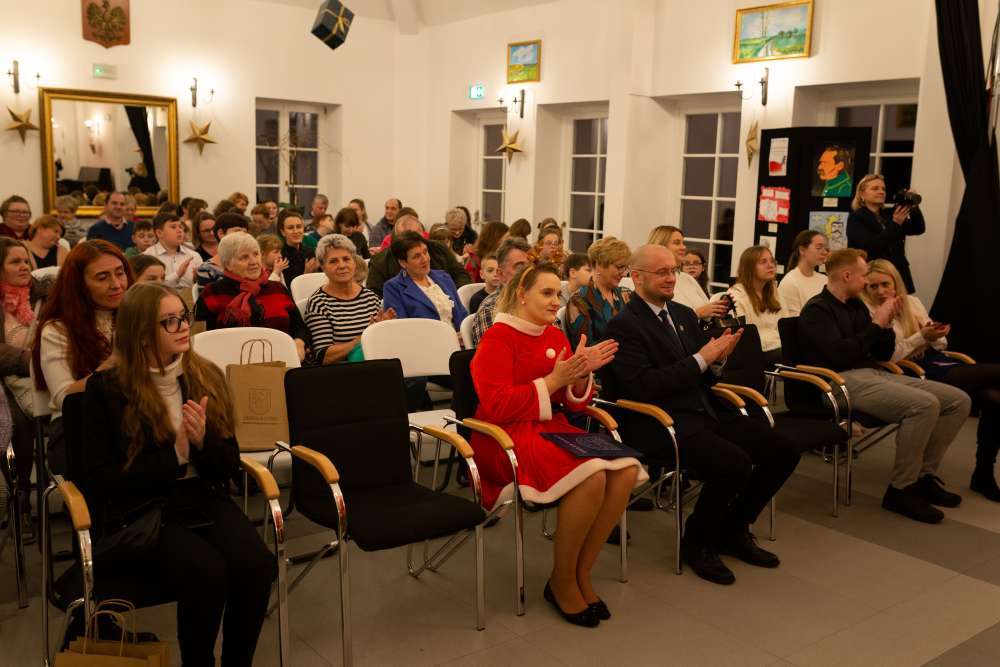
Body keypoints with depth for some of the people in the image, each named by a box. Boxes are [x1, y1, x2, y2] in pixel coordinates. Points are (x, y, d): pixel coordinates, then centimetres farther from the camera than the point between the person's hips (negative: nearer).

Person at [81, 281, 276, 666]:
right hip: (139, 510, -3)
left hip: (205, 499, 4)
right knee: (206, 572, -31)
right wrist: (175, 455, -15)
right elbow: (98, 480, -8)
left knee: (256, 565, -25)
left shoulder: (207, 377, 5)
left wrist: (204, 441, -15)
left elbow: (230, 467, 7)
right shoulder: (107, 389, -5)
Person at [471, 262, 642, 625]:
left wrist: (581, 375, -8)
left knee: (626, 470, -19)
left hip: (552, 429, 7)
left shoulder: (556, 336, 14)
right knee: (592, 476, -31)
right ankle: (561, 581, -9)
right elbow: (496, 407, -15)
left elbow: (575, 404, 14)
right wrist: (553, 380, -17)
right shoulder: (497, 338, -6)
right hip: (507, 438, -7)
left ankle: (582, 572, -4)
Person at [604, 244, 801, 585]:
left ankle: (733, 530, 15)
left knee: (783, 451, -5)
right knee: (735, 464, -29)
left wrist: (718, 358, -3)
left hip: (704, 412, 8)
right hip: (660, 422, -8)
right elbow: (643, 385, -19)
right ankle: (697, 542, -2)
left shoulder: (684, 314, 16)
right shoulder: (624, 325, -8)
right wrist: (701, 358, -17)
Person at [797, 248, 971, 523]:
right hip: (844, 381, -9)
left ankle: (924, 475, 4)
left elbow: (884, 354, 22)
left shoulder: (856, 306, 19)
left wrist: (886, 324, 4)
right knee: (925, 404, -29)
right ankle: (900, 490, -18)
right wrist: (876, 323, -11)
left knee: (958, 400, -2)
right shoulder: (817, 309, -6)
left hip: (875, 374, 9)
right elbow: (841, 355, -20)